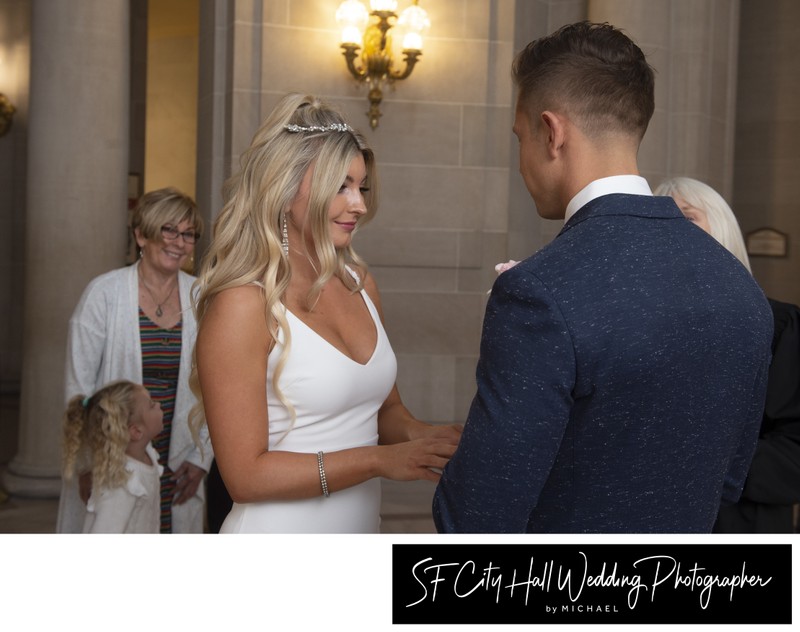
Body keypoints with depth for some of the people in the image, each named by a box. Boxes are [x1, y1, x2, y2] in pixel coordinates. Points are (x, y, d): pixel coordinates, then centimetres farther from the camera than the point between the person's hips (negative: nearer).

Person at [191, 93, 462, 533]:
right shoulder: (242, 304, -19)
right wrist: (379, 459, -22)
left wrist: (423, 437, -12)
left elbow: (386, 410, 8)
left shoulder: (358, 281, -1)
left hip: (361, 529, 6)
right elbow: (246, 475, -19)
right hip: (279, 529, -6)